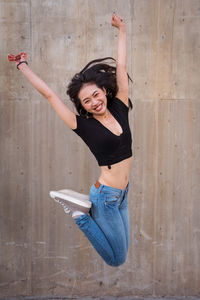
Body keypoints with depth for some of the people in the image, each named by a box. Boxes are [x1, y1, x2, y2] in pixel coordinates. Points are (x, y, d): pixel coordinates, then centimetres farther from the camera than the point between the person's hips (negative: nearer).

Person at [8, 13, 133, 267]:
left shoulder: (119, 108, 1)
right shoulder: (83, 125, -12)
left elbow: (121, 68, 5)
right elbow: (49, 94, -9)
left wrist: (122, 30, 12)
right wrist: (22, 66, -2)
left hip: (122, 194, 6)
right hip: (105, 195, -6)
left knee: (121, 251, 19)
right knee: (117, 259, 4)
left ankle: (86, 207, 25)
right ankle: (81, 212, 9)